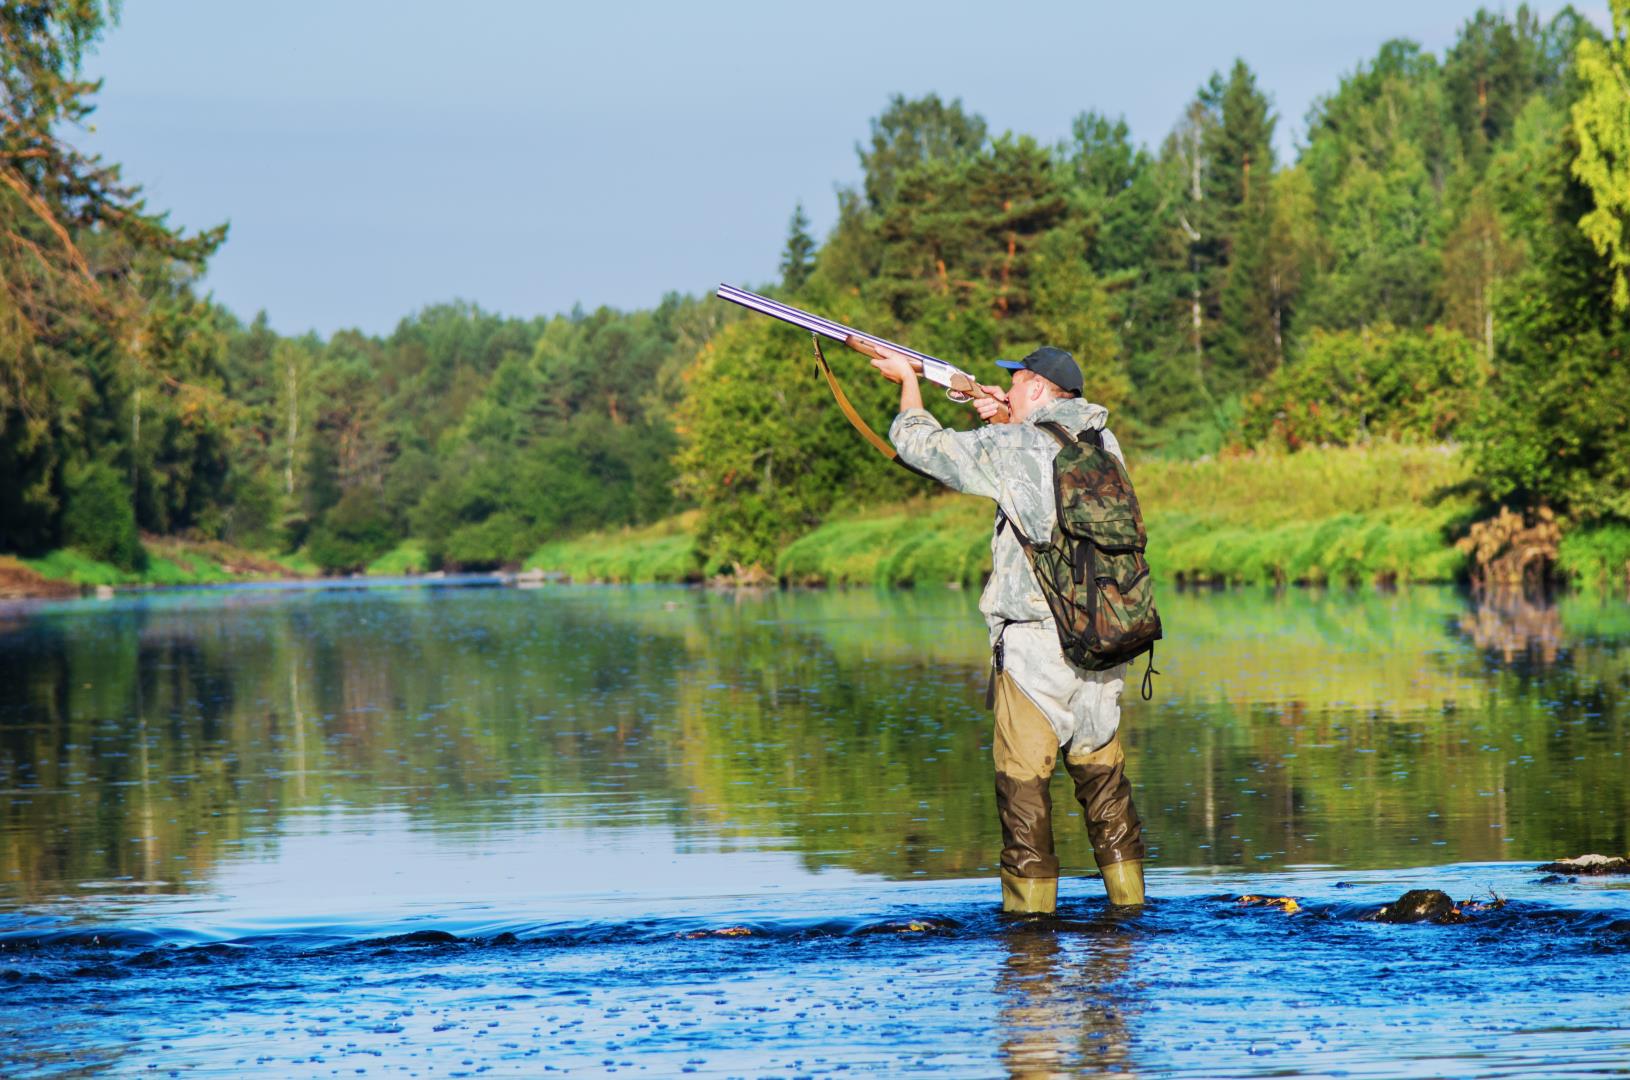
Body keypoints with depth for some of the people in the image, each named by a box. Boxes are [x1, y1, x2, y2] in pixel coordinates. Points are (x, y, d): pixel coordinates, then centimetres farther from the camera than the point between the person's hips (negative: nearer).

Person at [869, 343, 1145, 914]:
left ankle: (1030, 908, -1)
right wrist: (1009, 420, 24)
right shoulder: (1102, 443, 7)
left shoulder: (1011, 449, -9)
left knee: (1023, 779, 0)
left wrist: (909, 381, 20)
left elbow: (919, 443, 4)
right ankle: (1128, 904, 16)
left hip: (1033, 641, -6)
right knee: (1102, 770, 13)